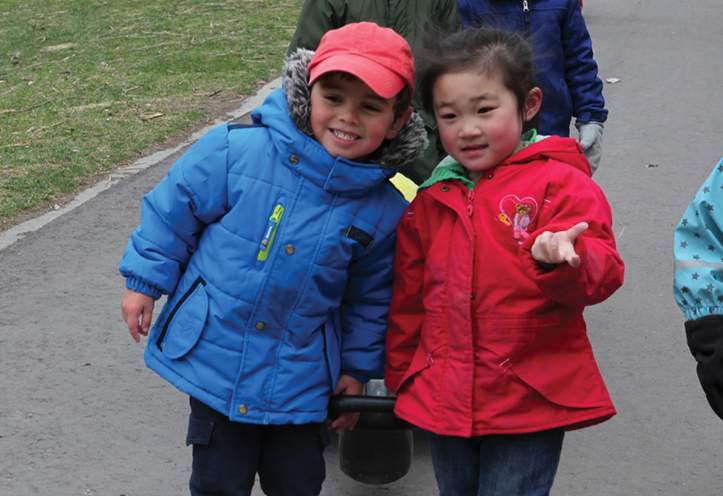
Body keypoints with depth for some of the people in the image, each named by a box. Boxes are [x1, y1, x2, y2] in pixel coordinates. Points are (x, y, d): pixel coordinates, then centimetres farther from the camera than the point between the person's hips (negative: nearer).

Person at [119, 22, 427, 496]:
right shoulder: (236, 150, -16)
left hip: (301, 375, 2)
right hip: (214, 356, -1)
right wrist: (146, 281, 3)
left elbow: (371, 297, 6)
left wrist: (358, 368, 9)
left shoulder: (385, 210, -8)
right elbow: (175, 208, -3)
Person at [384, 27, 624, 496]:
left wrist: (561, 259, -37)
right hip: (444, 400, 5)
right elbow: (407, 298, 18)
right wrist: (401, 378, 21)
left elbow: (603, 273, -15)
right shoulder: (430, 200, 9)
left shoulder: (560, 183, -7)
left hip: (531, 404, -5)